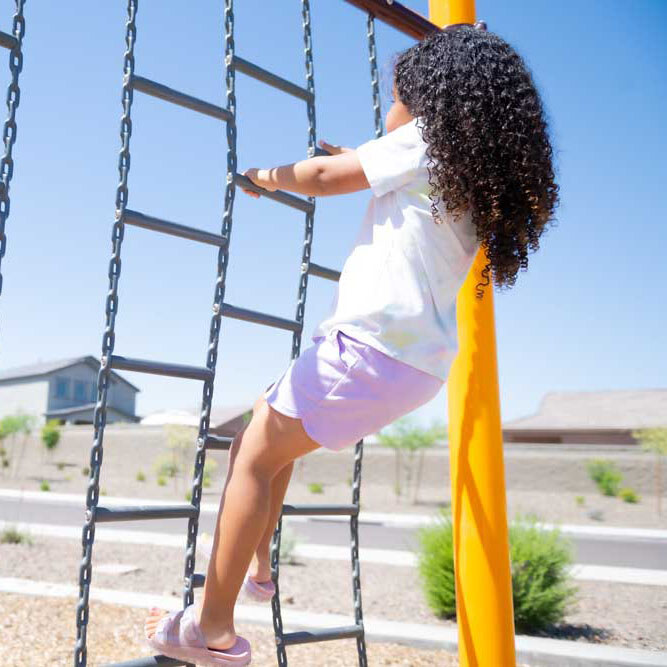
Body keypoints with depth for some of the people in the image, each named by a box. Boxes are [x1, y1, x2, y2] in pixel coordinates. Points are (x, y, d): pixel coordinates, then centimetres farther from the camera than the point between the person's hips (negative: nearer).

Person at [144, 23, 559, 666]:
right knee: (265, 428, 22)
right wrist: (360, 163, 34)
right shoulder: (479, 179, 20)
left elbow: (321, 176, -2)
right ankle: (256, 566, 27)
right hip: (418, 360, 9)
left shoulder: (425, 142, -2)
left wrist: (268, 175, 15)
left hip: (372, 345, -9)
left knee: (255, 457, -3)